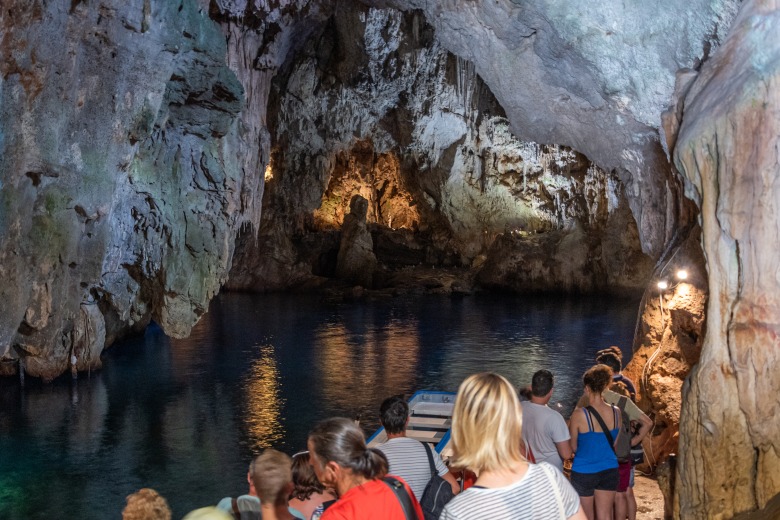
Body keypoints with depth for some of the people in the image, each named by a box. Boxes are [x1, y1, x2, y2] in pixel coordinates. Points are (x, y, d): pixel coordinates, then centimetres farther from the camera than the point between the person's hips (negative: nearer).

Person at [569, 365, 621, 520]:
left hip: (584, 472, -3)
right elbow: (613, 442, 8)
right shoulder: (616, 413, -6)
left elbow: (573, 447, -7)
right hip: (609, 471, 3)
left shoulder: (579, 415, -20)